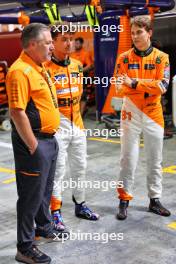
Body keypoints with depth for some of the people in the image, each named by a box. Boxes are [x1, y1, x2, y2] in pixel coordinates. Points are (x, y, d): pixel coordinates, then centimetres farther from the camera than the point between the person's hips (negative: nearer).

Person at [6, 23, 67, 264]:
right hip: (34, 141, -9)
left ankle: (44, 227, 42)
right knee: (31, 195, 0)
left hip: (48, 138, 10)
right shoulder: (20, 71, -19)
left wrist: (49, 140, 18)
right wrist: (33, 146, -21)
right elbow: (17, 112, -24)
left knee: (46, 189, 23)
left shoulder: (39, 68, 13)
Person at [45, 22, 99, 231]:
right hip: (57, 127, -7)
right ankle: (55, 213, 13)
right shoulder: (45, 68, -14)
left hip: (77, 125, 7)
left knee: (80, 167, 16)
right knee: (57, 171, 1)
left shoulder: (77, 66, 8)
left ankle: (80, 205, 32)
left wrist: (76, 117, 16)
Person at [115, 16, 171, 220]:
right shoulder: (124, 58, 0)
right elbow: (119, 89, -8)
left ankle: (155, 200, 23)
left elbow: (162, 86, -14)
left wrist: (134, 83, -20)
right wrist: (149, 86, -22)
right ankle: (124, 200, 12)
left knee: (155, 161, 10)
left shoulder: (161, 57, 0)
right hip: (131, 114, -1)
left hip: (153, 114, 1)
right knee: (128, 159, 1)